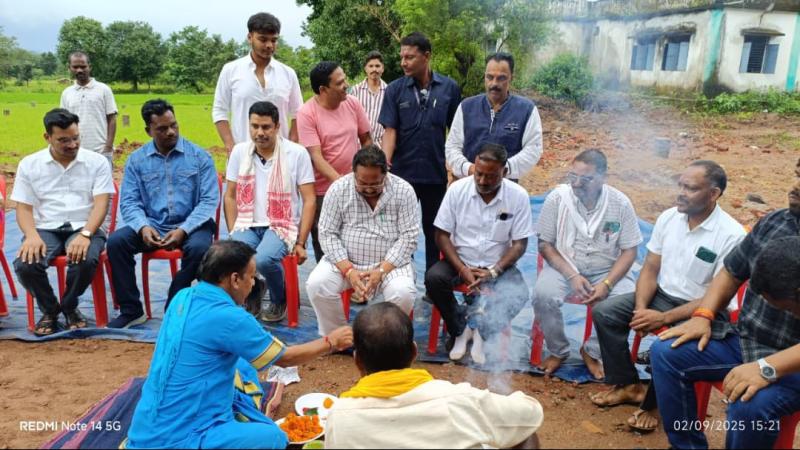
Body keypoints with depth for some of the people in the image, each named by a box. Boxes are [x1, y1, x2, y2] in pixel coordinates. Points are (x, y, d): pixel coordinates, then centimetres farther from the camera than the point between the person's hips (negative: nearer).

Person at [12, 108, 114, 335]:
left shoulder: (97, 162, 2)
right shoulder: (29, 164, 8)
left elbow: (101, 204, -7)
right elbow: (24, 208, 5)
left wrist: (85, 234, -24)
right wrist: (32, 235, -17)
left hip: (85, 229, -1)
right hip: (45, 230, 2)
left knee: (86, 261, -34)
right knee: (24, 264, -28)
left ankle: (69, 306, 0)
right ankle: (49, 310, 4)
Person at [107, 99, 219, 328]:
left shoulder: (200, 156, -1)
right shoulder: (136, 160, 7)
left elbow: (209, 200, -8)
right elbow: (129, 202, 2)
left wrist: (183, 229, -21)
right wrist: (143, 226, -20)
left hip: (190, 225, -2)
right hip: (152, 225, 3)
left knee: (199, 247, -34)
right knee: (116, 241, -21)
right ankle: (131, 310, -7)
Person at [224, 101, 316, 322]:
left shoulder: (297, 153, -3)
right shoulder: (239, 151, 7)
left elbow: (309, 200, -4)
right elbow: (230, 196, 12)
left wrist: (300, 242, -9)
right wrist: (233, 233, 1)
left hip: (281, 225, -3)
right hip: (247, 225, 3)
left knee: (264, 259, -33)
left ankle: (280, 299, 1)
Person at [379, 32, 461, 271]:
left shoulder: (449, 88, -1)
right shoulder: (394, 89, -3)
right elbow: (390, 131, -6)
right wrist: (384, 164, -21)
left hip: (436, 173, 1)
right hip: (403, 173, 0)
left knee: (434, 232, 14)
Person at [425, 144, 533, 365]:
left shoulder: (518, 196, -9)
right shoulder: (458, 189, -8)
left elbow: (519, 244, -6)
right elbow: (442, 234, -6)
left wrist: (493, 272, -20)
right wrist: (462, 269, -18)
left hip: (498, 265, 0)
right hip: (461, 261, 1)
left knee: (518, 295, -28)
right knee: (433, 278, -28)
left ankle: (480, 329, -1)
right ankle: (460, 329, -3)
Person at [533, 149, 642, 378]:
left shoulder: (620, 203, -9)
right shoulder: (557, 197, -11)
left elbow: (629, 251, -3)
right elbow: (545, 244, -6)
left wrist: (607, 283, -18)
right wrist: (572, 276, -18)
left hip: (606, 270, 1)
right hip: (564, 266, -1)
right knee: (543, 294, -30)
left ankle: (592, 351, 3)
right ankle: (558, 351, 0)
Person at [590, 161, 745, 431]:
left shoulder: (731, 235, -20)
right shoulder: (668, 217, -3)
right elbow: (650, 269, 2)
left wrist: (663, 318, -24)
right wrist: (641, 308, -15)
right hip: (662, 295, 6)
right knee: (603, 312, -10)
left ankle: (653, 404, -4)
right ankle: (628, 385, 6)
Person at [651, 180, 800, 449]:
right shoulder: (774, 222, 3)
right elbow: (731, 273, 12)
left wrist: (767, 368, -33)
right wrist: (702, 316, -2)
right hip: (743, 342, 7)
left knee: (750, 405, -33)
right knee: (665, 352, -7)